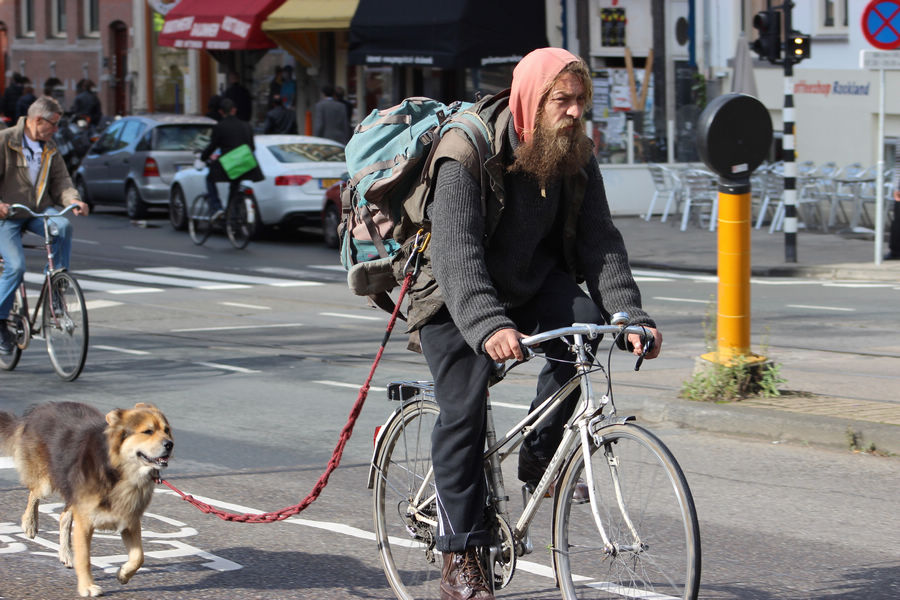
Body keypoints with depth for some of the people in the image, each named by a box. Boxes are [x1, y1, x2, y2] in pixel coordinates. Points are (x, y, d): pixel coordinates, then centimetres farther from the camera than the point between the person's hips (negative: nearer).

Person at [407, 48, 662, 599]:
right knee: (463, 411, -14)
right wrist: (488, 326, -51)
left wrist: (632, 317, -26)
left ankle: (539, 458, -6)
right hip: (457, 297, -4)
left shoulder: (576, 157, -7)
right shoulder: (468, 152, -25)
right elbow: (456, 249, -36)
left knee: (584, 324, -25)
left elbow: (600, 242, -10)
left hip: (531, 283, 5)